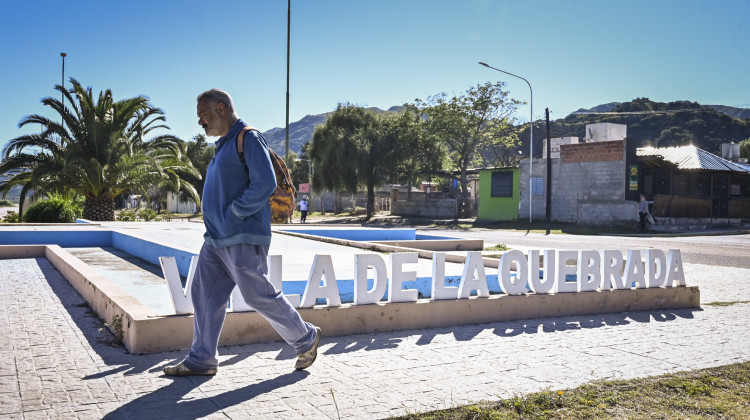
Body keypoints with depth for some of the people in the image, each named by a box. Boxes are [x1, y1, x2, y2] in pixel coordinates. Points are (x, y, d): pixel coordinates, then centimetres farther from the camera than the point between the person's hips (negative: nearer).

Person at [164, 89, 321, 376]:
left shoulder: (248, 139, -11)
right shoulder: (223, 145, 19)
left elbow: (265, 183, -22)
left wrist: (232, 215, -19)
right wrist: (216, 221, 13)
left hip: (242, 239, -9)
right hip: (216, 239, 10)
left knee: (259, 296, -2)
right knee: (205, 295, 8)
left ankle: (305, 339, 16)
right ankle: (201, 360, 17)